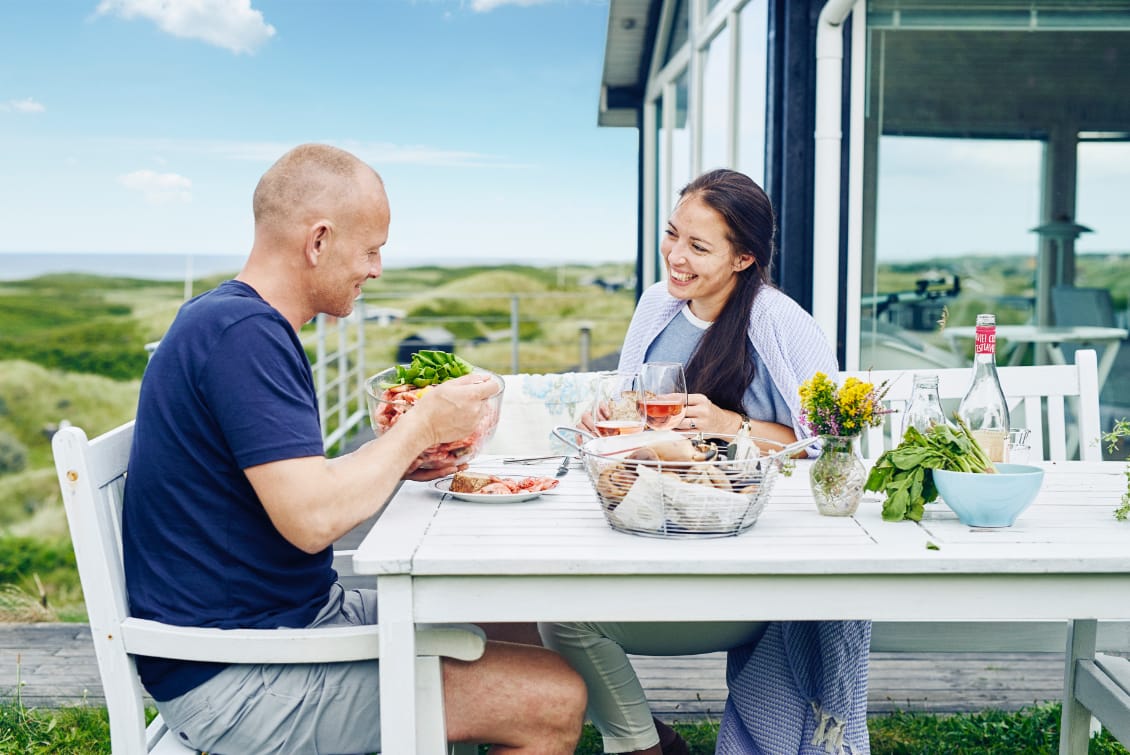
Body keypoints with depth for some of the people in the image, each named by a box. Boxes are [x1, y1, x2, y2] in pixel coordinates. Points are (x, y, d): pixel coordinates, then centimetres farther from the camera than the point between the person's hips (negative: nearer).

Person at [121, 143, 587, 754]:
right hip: (236, 679, -10)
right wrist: (421, 426, -13)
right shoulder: (244, 332, -21)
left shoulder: (225, 316, 11)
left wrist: (399, 461, 3)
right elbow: (313, 518, -29)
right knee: (552, 701, -14)